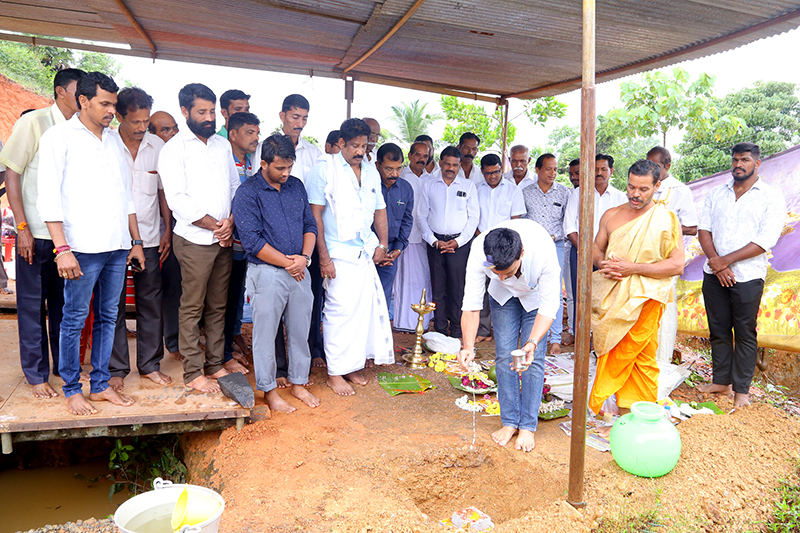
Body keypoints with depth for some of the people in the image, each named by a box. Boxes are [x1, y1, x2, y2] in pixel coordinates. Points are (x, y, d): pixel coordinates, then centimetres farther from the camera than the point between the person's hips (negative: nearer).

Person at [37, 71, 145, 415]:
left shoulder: (114, 142, 17)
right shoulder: (59, 136, -1)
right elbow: (49, 196, -8)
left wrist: (136, 240, 15)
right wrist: (62, 248, -15)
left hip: (117, 246, 6)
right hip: (83, 247, -6)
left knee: (108, 317, 10)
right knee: (74, 319, 2)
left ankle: (100, 384, 21)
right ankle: (72, 390, 16)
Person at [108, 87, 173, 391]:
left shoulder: (157, 146, 6)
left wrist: (167, 230, 7)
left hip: (149, 239, 3)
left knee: (151, 303, 7)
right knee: (113, 305, 4)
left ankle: (150, 364, 20)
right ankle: (116, 369, 17)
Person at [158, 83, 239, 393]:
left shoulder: (223, 145, 14)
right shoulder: (174, 148, -4)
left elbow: (235, 187, 15)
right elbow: (177, 199, -12)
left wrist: (230, 221, -3)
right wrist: (214, 225, -12)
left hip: (224, 239, 6)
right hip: (194, 240, -5)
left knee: (218, 306, 11)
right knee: (192, 308, 1)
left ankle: (215, 364, 22)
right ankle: (193, 374, 11)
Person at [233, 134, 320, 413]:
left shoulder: (296, 186, 10)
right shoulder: (247, 193, -8)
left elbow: (310, 225, 11)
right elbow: (252, 241, -14)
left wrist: (304, 257, -6)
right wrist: (287, 263, -13)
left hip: (299, 271, 5)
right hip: (267, 273, -5)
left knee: (300, 330, 12)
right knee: (265, 332, 4)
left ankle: (299, 383, 27)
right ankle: (269, 390, 19)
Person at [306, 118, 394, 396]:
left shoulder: (371, 171, 14)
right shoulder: (325, 168, -4)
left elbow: (380, 210, 22)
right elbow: (315, 215, -9)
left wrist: (383, 244, 11)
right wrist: (324, 257, -14)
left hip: (366, 253, 6)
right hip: (339, 254, -6)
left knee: (365, 306, 6)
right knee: (340, 310, -5)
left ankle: (351, 365, 22)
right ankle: (335, 373, 9)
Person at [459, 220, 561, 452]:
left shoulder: (543, 249, -42)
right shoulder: (479, 252, -37)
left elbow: (549, 305, -32)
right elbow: (471, 304, -29)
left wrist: (532, 342, -46)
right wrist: (468, 346, -42)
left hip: (538, 292, -1)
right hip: (504, 295, 2)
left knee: (535, 358, -6)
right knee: (504, 355, -1)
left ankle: (528, 426, 7)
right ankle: (509, 422, 13)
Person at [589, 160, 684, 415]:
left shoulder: (666, 219, -2)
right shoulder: (611, 215, 11)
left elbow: (677, 265, -7)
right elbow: (597, 248, 18)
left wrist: (633, 268, -16)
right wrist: (602, 264, -6)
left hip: (644, 300, -4)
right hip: (612, 296, 4)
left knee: (642, 358, -4)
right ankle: (625, 409, 18)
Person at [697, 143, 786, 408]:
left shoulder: (771, 197, -2)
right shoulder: (716, 194, 11)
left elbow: (764, 242, -11)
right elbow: (703, 230, 3)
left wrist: (725, 261, -16)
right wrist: (717, 263, -11)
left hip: (747, 276, -4)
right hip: (714, 275, 4)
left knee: (745, 333, 4)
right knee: (718, 330, 11)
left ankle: (742, 389, 15)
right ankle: (721, 381, 24)